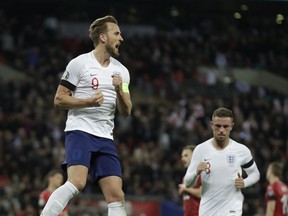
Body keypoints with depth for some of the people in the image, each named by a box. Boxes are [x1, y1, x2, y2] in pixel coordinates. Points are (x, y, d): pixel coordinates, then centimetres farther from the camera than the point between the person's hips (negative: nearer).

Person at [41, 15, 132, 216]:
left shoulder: (121, 71, 14)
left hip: (106, 138, 6)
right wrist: (88, 101, -16)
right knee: (77, 182, -27)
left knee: (117, 195, -4)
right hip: (80, 131, -6)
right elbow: (59, 99, -3)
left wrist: (120, 91, -7)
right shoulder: (79, 63, -2)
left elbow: (126, 112, 13)